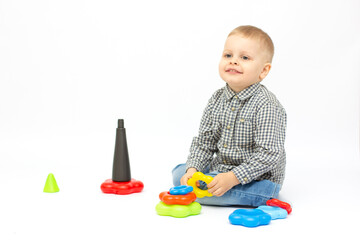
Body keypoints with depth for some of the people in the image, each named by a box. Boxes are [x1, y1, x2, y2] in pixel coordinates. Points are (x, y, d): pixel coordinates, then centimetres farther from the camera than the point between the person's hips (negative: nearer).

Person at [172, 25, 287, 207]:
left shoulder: (266, 106, -22)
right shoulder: (217, 100, 1)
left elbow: (269, 154, -25)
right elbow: (204, 142, 6)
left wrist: (233, 178, -30)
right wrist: (193, 169, -10)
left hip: (257, 179, -7)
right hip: (220, 169, 7)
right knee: (179, 173, 4)